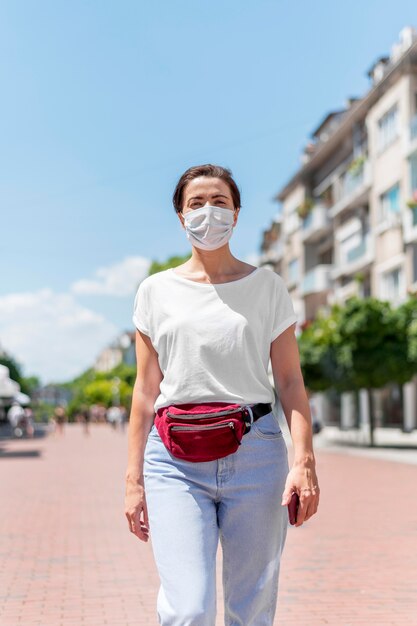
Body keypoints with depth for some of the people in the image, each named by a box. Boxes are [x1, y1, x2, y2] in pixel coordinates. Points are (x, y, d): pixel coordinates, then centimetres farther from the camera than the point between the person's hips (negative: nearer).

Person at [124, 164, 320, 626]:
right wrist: (134, 478, 7)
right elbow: (146, 389, 10)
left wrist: (304, 459, -7)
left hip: (256, 452, 1)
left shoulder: (267, 286, 9)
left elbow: (290, 380, 5)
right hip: (176, 457, 0)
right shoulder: (156, 291, 10)